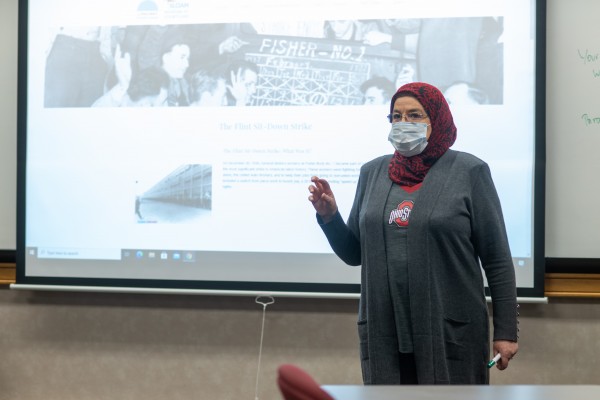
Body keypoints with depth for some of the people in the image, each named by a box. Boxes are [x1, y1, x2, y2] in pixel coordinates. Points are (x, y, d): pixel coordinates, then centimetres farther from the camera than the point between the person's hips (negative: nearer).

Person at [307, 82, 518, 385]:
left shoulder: (468, 171, -2)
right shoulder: (372, 172, 9)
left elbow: (497, 261, -1)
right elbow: (355, 254, 14)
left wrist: (506, 331, -3)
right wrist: (329, 217, -3)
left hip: (450, 333, -3)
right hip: (383, 333, 3)